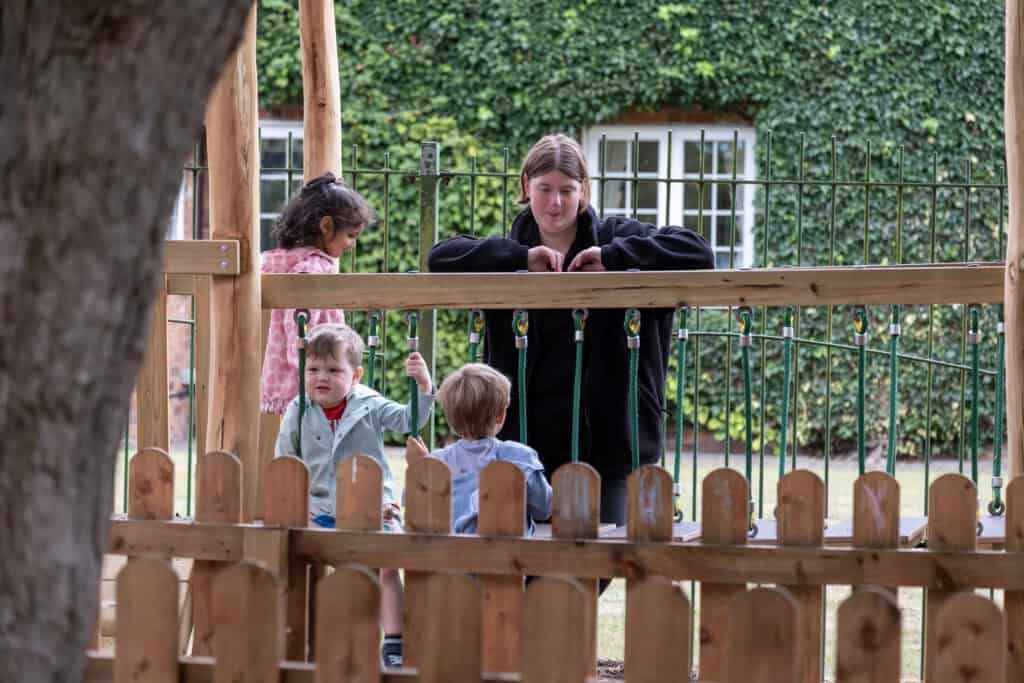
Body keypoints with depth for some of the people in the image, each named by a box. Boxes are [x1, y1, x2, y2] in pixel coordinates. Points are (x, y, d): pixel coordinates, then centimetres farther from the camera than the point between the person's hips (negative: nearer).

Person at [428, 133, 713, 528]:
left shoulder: (616, 239, 4)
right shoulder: (510, 256, 9)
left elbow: (698, 253, -7)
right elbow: (440, 258, -6)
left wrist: (614, 256, -14)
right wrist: (520, 258, -14)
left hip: (605, 440, -1)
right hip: (526, 439, 1)